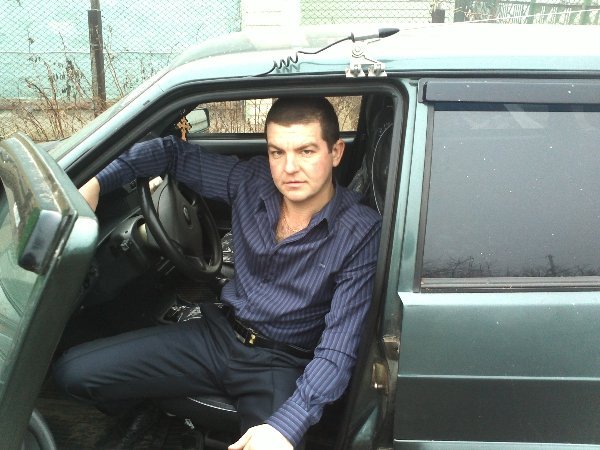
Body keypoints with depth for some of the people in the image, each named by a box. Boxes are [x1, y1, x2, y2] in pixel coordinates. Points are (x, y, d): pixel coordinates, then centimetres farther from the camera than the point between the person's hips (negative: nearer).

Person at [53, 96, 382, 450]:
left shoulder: (361, 232, -18)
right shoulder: (251, 182, -6)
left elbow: (338, 348, -22)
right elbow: (174, 152, 7)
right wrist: (96, 182, -6)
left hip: (281, 366, -3)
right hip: (220, 333, 4)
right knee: (74, 371, -7)